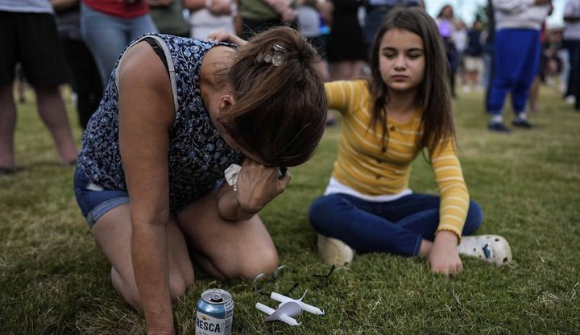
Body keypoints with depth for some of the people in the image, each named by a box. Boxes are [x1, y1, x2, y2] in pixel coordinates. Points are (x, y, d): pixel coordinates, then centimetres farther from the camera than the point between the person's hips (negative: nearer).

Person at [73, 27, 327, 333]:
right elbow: (149, 216, -37)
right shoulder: (151, 70, -41)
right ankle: (120, 245, 8)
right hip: (113, 181, -3)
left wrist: (248, 202, -38)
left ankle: (179, 239, 13)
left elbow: (227, 208, -15)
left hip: (193, 183, 4)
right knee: (168, 288, -25)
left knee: (260, 265, -15)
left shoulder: (263, 105, -25)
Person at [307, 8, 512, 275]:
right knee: (323, 211, -36)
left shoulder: (432, 119, -11)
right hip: (349, 200, -2)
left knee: (471, 212, -20)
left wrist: (446, 239, -43)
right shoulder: (356, 94, -15)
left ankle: (355, 238, -28)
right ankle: (425, 246, -27)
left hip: (395, 203, 3)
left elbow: (454, 185, -24)